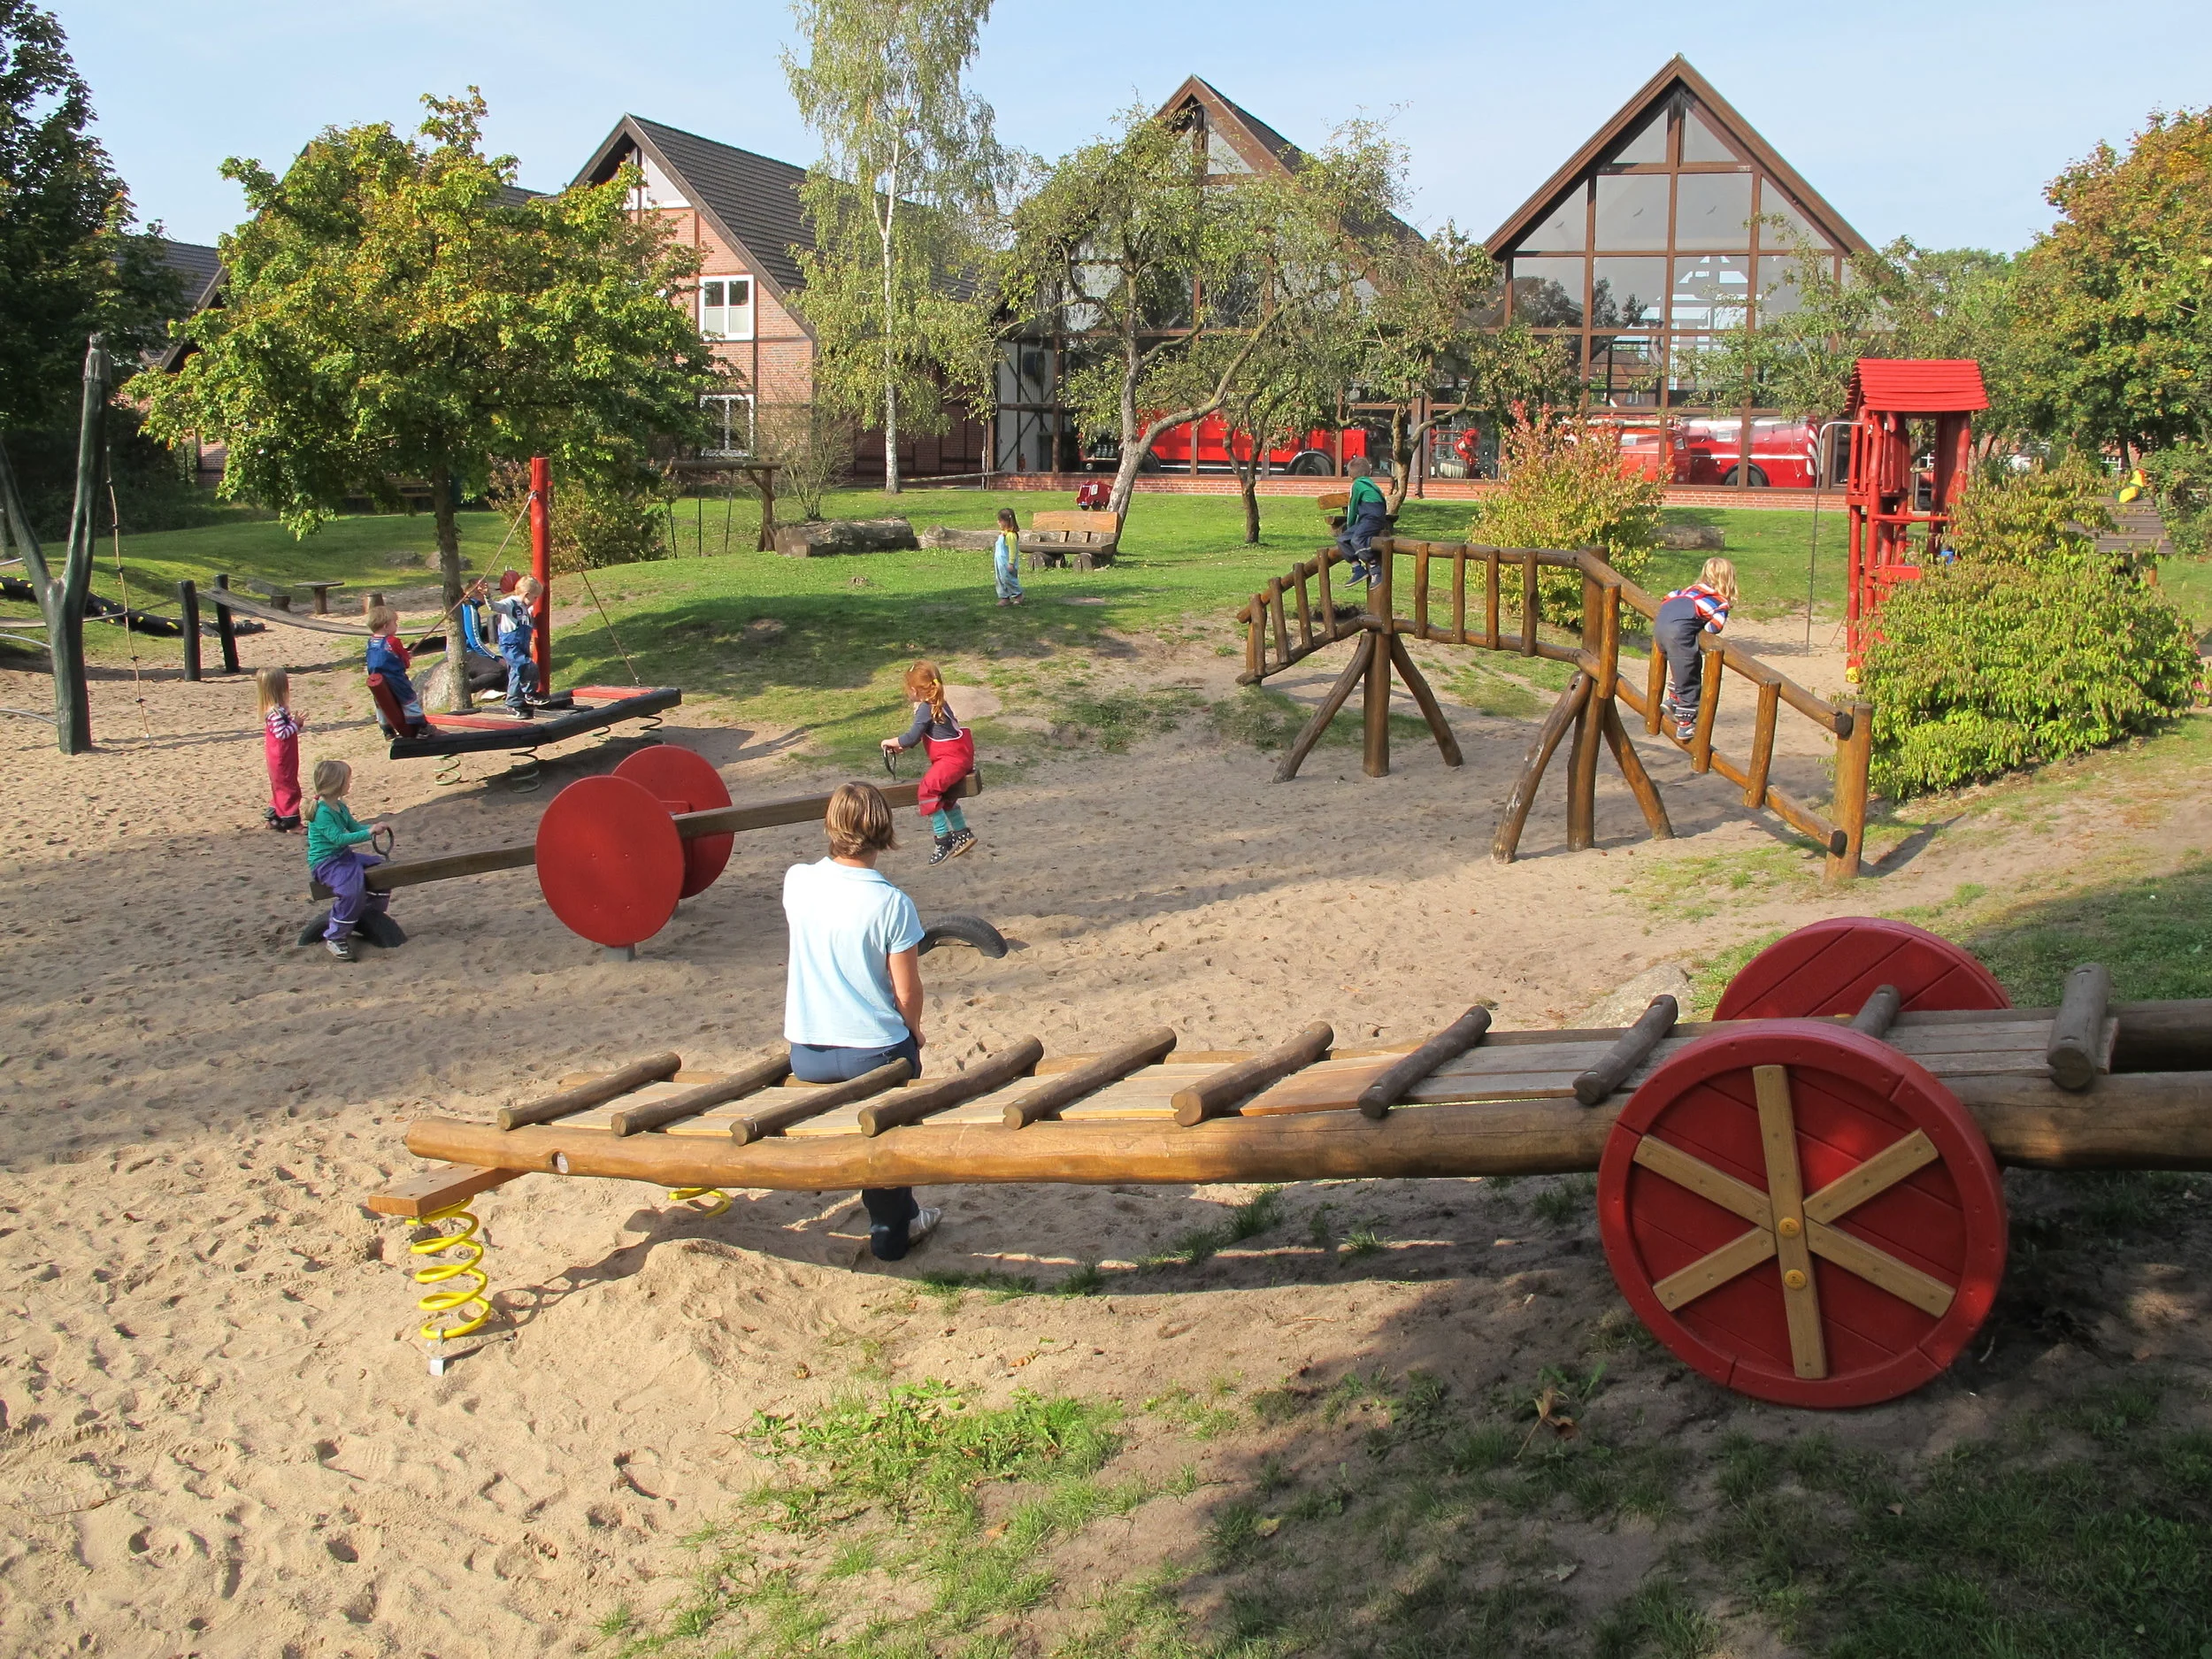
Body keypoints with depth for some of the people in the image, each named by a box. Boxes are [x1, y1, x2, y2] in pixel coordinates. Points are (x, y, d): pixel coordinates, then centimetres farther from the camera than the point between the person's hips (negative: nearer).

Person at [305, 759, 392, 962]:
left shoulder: (340, 806, 9)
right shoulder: (322, 812, -21)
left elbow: (354, 827, 18)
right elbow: (338, 838, -29)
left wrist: (374, 827, -3)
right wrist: (369, 832, -31)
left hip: (344, 855, 10)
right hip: (325, 863, -10)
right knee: (351, 888, -32)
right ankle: (334, 937, -18)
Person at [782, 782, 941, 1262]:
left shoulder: (797, 882, -8)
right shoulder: (891, 903, -19)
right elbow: (907, 993, -10)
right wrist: (914, 1034, 7)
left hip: (807, 1054, 4)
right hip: (877, 1050, -4)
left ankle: (898, 1216, 38)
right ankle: (891, 1231, 33)